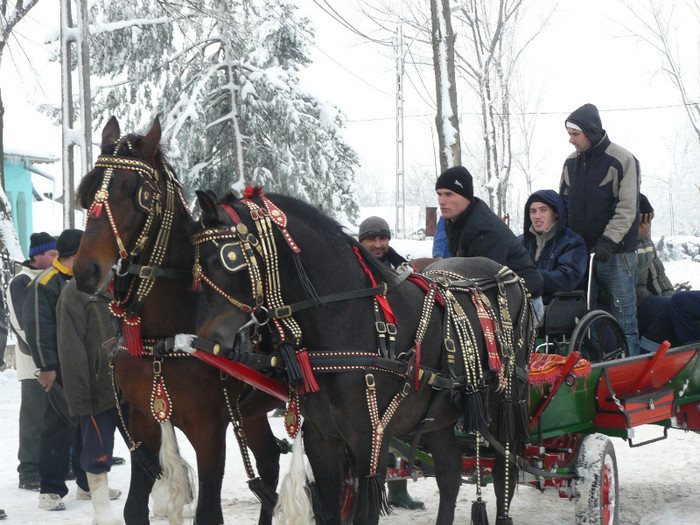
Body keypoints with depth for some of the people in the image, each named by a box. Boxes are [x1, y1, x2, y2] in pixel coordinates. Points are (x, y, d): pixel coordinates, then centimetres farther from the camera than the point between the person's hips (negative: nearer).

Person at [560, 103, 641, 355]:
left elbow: (626, 210, -11)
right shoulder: (571, 163, 12)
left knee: (623, 320, -3)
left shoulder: (622, 161, -6)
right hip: (581, 254, 5)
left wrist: (608, 242, -22)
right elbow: (564, 206, 20)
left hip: (616, 255, -5)